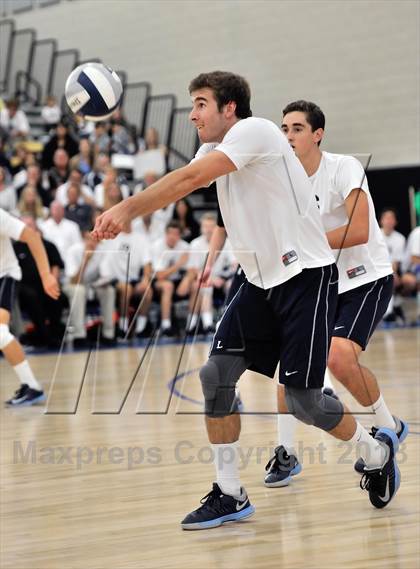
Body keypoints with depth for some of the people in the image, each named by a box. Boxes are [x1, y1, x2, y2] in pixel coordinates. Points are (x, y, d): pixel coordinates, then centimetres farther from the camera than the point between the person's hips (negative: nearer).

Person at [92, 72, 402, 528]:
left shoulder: (253, 130, -15)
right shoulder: (213, 149, 12)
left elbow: (190, 179, -26)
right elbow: (177, 188, -3)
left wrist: (127, 208, -28)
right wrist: (121, 213, -20)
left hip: (306, 276, -8)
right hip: (261, 282, 8)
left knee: (303, 400, -6)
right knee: (216, 374, -6)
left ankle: (377, 451, 22)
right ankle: (229, 495, 3)